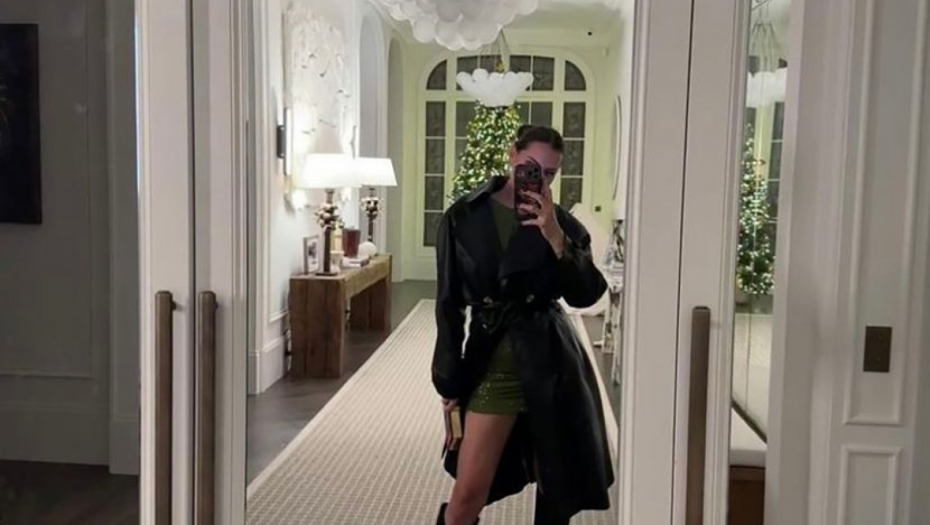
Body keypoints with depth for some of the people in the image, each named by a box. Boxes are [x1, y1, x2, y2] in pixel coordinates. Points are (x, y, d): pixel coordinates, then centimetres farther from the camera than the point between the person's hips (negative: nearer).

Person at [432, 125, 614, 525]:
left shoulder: (562, 223, 2)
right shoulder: (464, 217, -2)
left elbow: (586, 294, -9)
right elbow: (449, 303, 0)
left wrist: (554, 237, -21)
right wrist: (449, 380, -1)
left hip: (551, 360, 2)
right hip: (491, 363, -1)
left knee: (555, 487, 13)